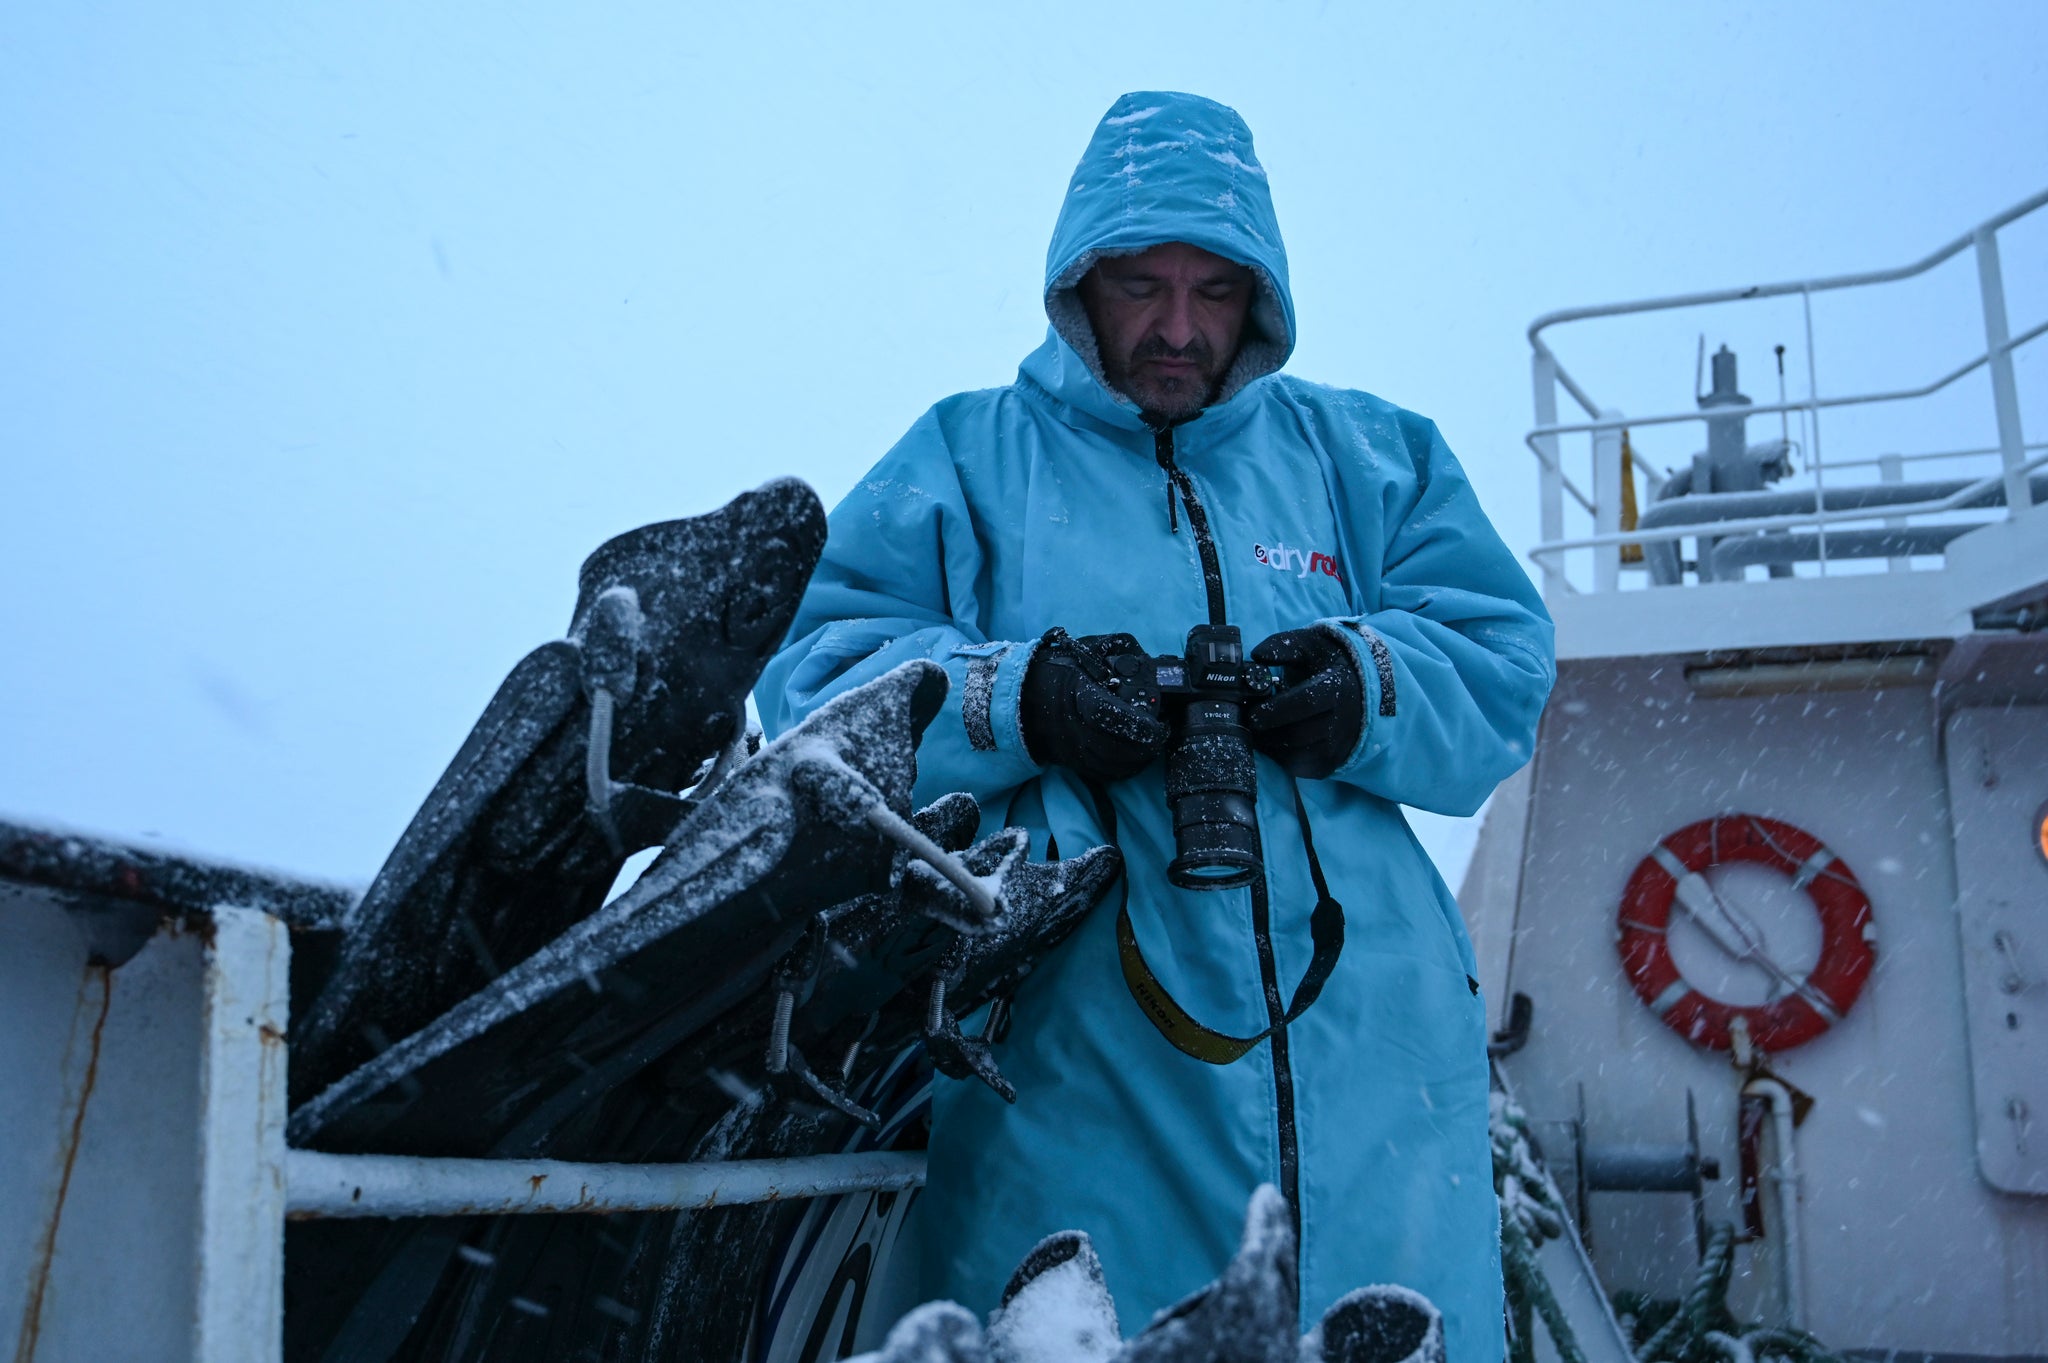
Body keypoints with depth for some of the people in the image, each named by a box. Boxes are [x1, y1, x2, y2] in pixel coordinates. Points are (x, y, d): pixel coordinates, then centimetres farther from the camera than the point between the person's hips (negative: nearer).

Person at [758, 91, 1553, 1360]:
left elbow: (1506, 668, 10)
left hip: (1362, 1035, 3)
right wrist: (1017, 701, -15)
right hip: (1068, 1042, -2)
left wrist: (1365, 689, -10)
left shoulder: (1367, 458, 18)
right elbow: (819, 683, 1)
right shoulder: (968, 459, 11)